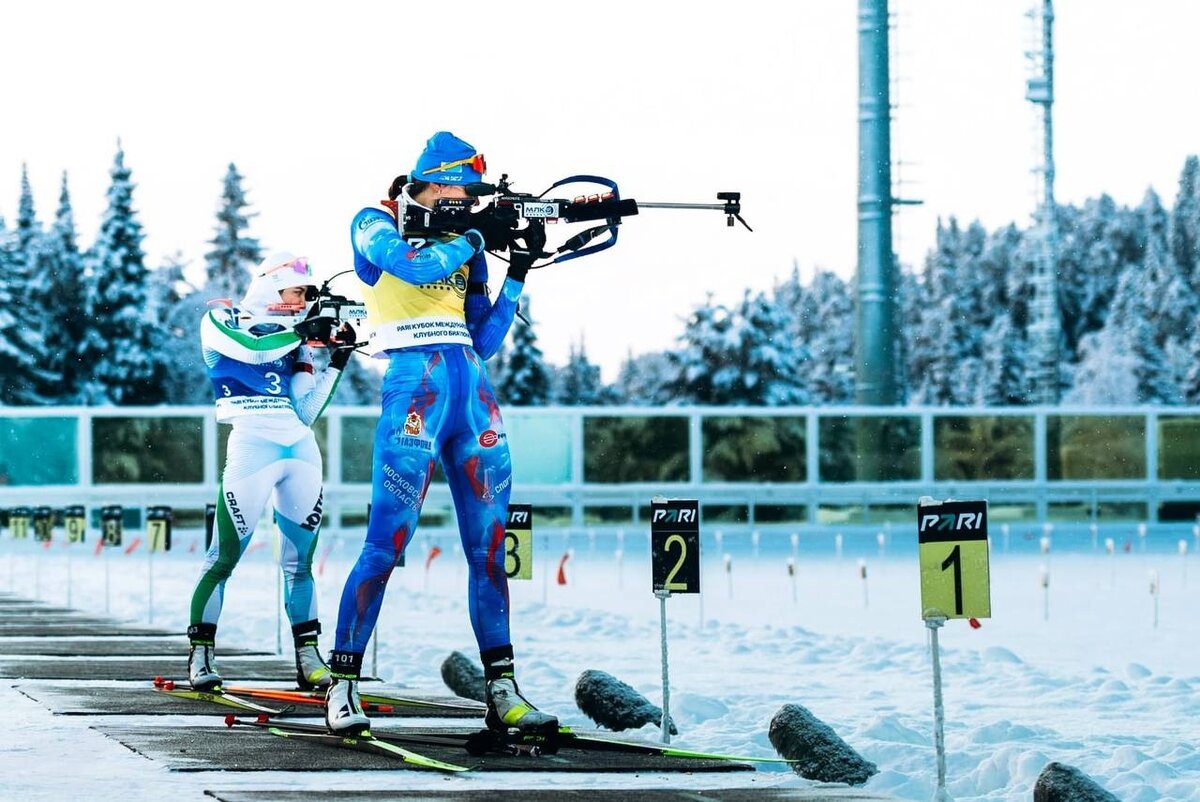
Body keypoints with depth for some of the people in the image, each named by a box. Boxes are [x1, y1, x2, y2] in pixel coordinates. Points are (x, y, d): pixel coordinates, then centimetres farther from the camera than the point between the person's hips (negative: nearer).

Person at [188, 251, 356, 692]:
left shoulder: (294, 342, 19)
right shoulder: (220, 321, 8)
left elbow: (306, 412, 11)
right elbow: (249, 349, -14)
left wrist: (337, 363, 5)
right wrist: (300, 332, -9)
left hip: (301, 452, 5)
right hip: (252, 446, -5)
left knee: (300, 558, 7)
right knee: (226, 554, -7)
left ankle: (308, 658, 12)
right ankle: (200, 655, 0)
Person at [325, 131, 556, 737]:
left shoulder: (462, 242, 20)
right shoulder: (374, 226, 5)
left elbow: (484, 341, 15)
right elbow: (414, 266, -16)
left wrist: (517, 275, 6)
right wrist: (477, 235, -4)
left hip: (472, 390, 6)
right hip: (415, 381, -6)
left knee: (490, 547, 3)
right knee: (386, 543, -9)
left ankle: (501, 692, 5)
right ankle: (343, 687, -3)